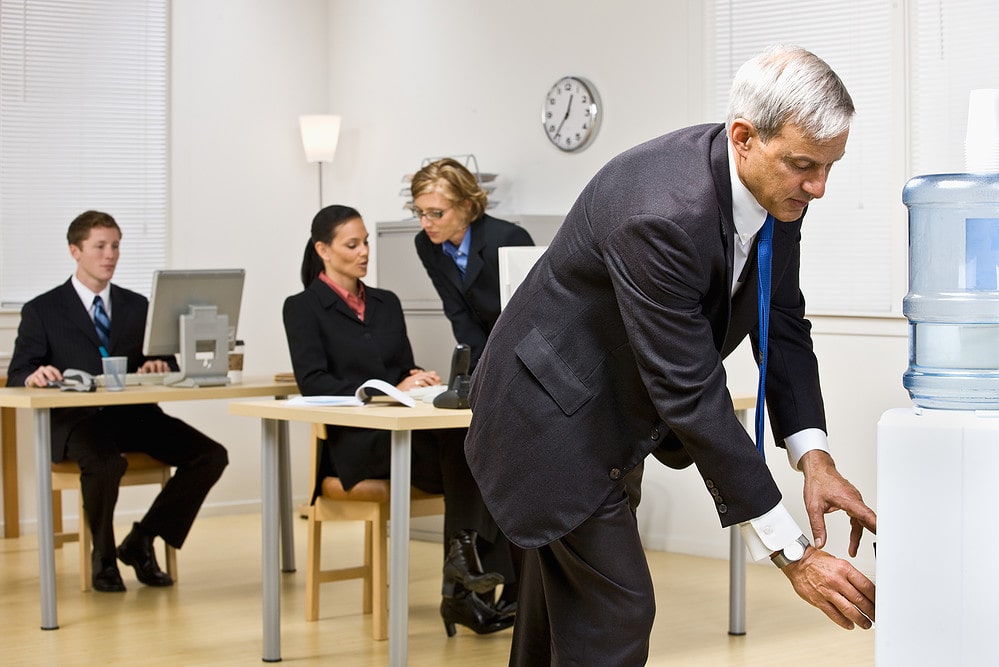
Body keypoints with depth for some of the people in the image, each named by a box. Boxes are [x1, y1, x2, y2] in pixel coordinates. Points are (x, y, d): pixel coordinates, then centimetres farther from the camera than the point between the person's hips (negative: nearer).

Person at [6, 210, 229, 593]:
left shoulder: (138, 307, 18)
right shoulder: (43, 311, 7)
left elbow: (168, 366, 13)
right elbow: (16, 377, 0)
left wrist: (160, 367, -13)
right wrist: (34, 377, -25)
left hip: (134, 415, 4)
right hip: (76, 418, -4)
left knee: (210, 455, -19)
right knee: (105, 463, -39)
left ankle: (141, 542, -3)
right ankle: (103, 559, -10)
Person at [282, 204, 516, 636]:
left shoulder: (387, 303, 22)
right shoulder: (303, 308, 3)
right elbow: (313, 383, -9)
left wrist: (419, 379, -8)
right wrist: (388, 390, -20)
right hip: (354, 442, -5)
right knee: (460, 446, -32)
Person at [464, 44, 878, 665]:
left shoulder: (778, 189, -11)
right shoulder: (662, 213, -37)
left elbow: (783, 325, 0)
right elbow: (692, 396, -35)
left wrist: (815, 457, -15)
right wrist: (792, 553, -32)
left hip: (612, 403, 9)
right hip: (555, 412, -8)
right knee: (616, 611, -9)